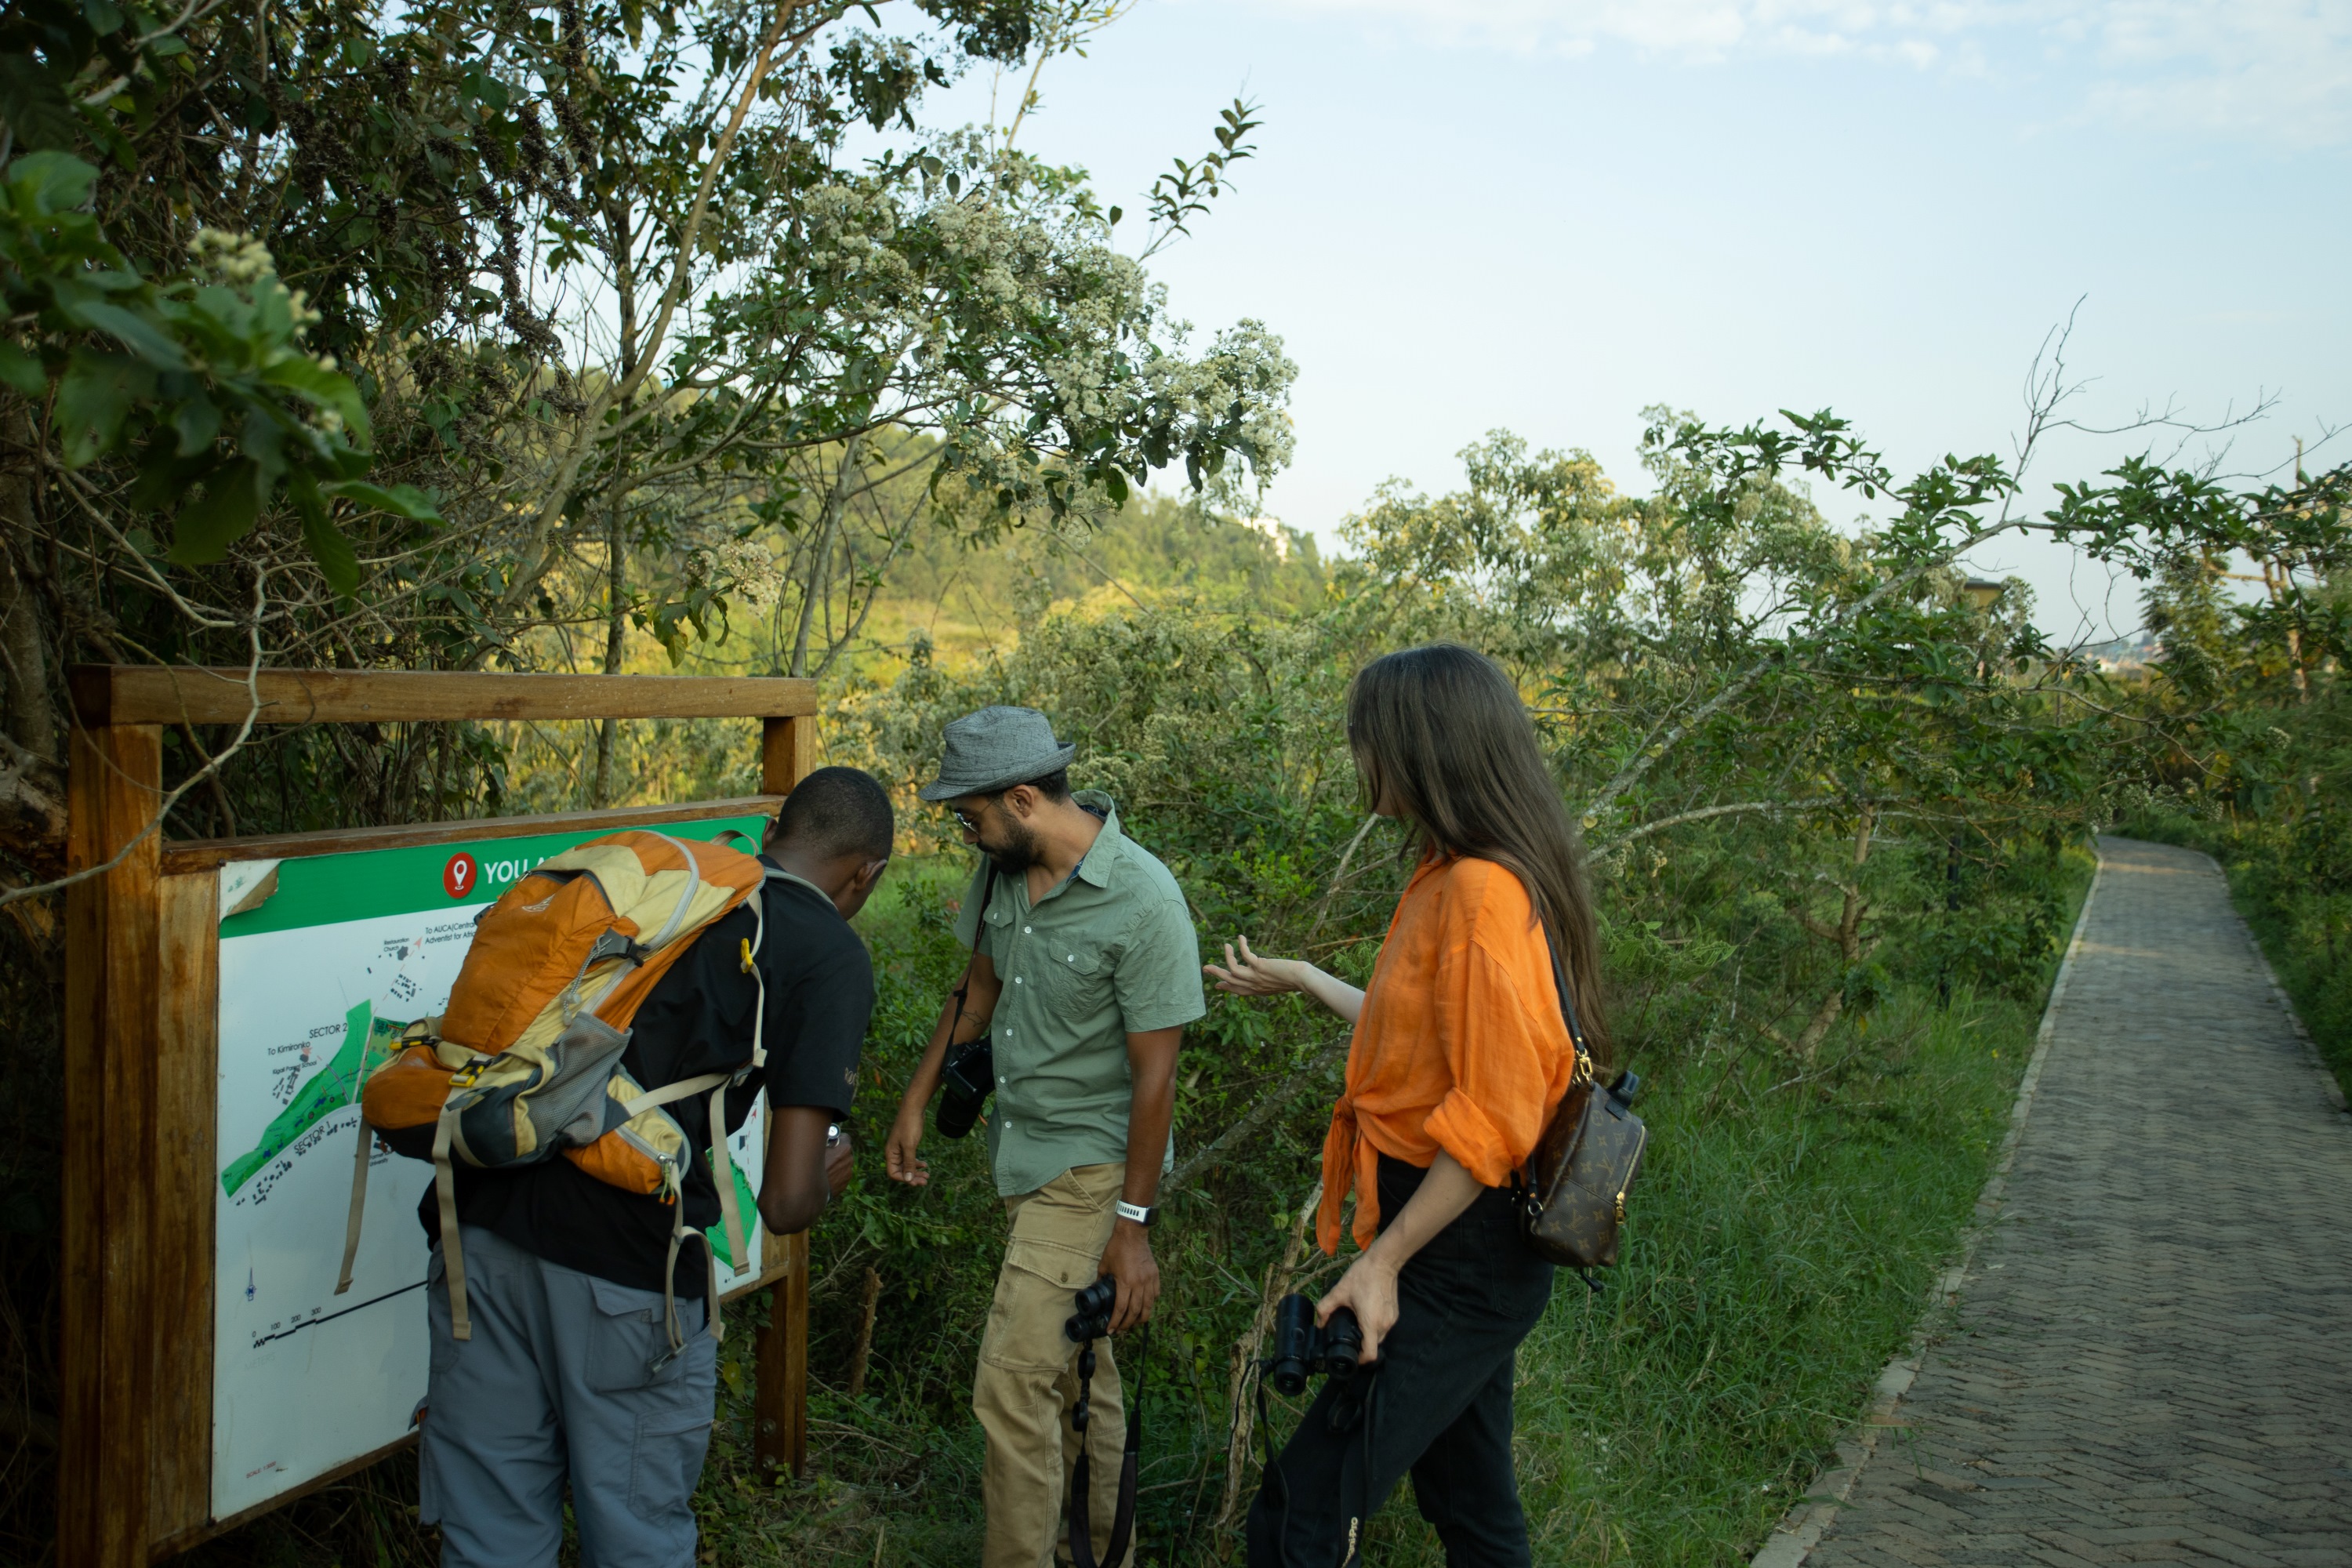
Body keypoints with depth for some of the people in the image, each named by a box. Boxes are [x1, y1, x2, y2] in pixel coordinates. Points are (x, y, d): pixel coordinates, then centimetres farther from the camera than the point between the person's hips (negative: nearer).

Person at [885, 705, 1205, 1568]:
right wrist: (916, 1100, 18)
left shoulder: (1144, 901, -23)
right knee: (1075, 1367, 20)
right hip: (1022, 1149, 8)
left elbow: (1154, 1075, -19)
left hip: (1089, 1165, -8)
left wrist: (1132, 1224, -16)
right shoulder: (1003, 869, -1)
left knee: (1014, 1382, -9)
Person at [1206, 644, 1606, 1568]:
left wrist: (1383, 1260, -20)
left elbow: (1492, 1116, -24)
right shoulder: (1452, 879, 10)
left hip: (1457, 1259, -10)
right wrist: (1299, 981, 31)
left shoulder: (1481, 893, -21)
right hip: (1465, 1256, 10)